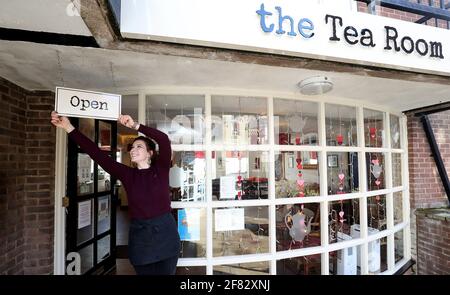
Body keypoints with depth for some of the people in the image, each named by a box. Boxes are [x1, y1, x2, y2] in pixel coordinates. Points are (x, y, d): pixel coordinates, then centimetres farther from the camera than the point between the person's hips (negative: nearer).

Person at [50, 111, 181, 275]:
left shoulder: (160, 169, -3)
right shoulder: (127, 174, 3)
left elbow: (164, 140, -19)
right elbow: (96, 153, -2)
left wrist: (135, 125, -23)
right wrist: (69, 128, -5)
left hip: (165, 232, -2)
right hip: (139, 234, 2)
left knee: (166, 272, 8)